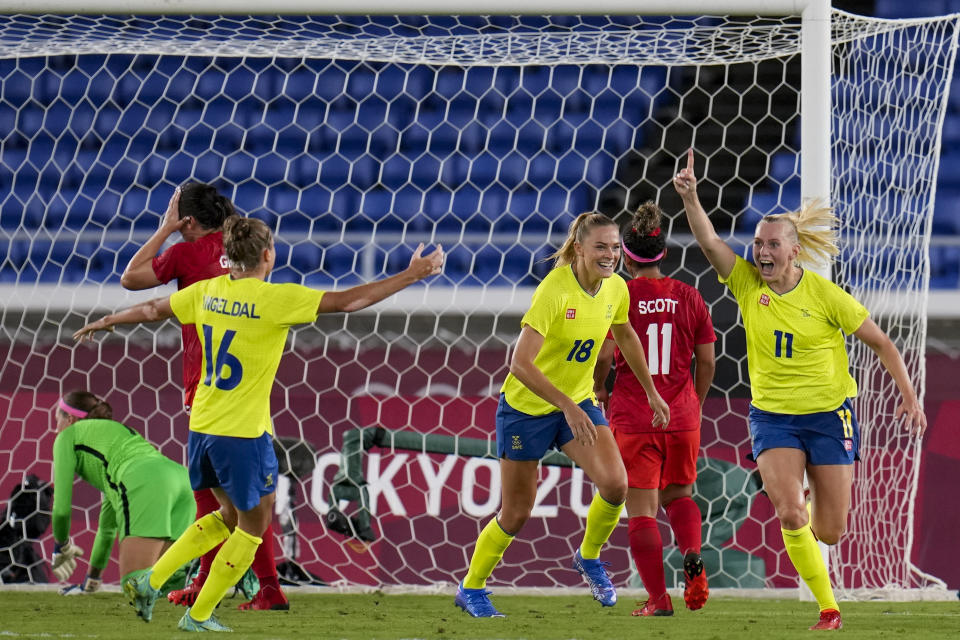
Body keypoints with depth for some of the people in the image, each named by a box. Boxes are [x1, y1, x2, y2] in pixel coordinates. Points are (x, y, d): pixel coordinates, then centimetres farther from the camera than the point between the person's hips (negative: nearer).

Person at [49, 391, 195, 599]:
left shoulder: (68, 436, 22)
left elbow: (61, 506, 18)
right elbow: (108, 523, 48)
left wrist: (61, 546, 38)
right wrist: (94, 574, 54)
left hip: (146, 487, -7)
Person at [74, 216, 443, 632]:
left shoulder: (208, 292, 4)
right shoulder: (274, 299, -15)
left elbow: (152, 309, 18)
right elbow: (347, 301, -16)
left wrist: (105, 323, 37)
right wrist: (411, 276, -10)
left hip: (201, 426, 7)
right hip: (243, 432, -7)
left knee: (230, 516, 25)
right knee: (253, 526, 11)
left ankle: (151, 581, 17)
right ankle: (198, 616, 14)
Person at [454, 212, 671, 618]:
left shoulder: (616, 288, -6)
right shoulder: (555, 290, -26)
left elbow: (625, 335, 17)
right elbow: (521, 364, -31)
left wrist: (651, 392, 21)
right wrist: (568, 407, -37)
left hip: (579, 402, 5)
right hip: (527, 407, -5)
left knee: (615, 484, -18)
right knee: (516, 513, 3)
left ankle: (589, 558, 11)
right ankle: (471, 589, 26)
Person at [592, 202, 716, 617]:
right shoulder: (688, 297, 3)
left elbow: (604, 353, -12)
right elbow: (707, 360, 5)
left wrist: (599, 390, 8)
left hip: (632, 415, -3)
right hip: (681, 416, 3)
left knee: (641, 509, 3)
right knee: (677, 494, 23)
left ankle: (658, 599, -4)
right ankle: (692, 555, -6)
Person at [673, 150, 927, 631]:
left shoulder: (825, 295, -11)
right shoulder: (747, 283, -5)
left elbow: (880, 342, -4)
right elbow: (709, 241, -20)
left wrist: (908, 395, -8)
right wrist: (690, 198, -36)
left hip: (829, 414, -1)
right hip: (772, 416, 1)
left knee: (830, 530, 2)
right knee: (789, 514, -18)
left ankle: (819, 501, 42)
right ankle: (828, 609, -1)